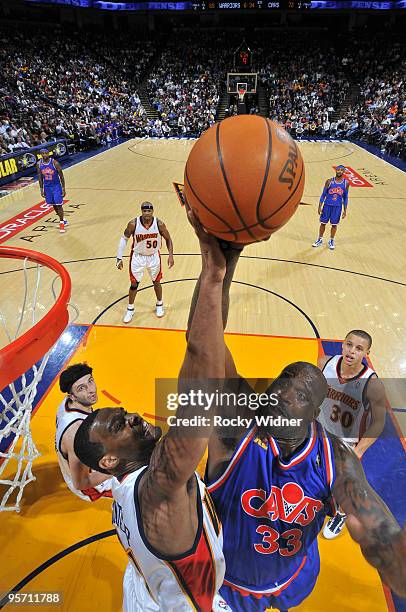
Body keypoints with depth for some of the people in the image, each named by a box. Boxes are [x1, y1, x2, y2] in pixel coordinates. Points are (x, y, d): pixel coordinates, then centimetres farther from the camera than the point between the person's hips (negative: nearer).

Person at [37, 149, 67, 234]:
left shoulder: (55, 163, -16)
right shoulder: (39, 164, -4)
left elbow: (61, 176, -11)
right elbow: (40, 177, 5)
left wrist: (63, 189, -12)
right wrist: (41, 189, 4)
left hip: (56, 186, -4)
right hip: (47, 187, 5)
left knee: (58, 205, -6)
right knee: (53, 205, 11)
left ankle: (61, 223, 4)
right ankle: (63, 220, 28)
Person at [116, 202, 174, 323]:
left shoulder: (159, 224, -19)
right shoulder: (133, 224, -21)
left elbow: (168, 239, -3)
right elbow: (124, 239, -6)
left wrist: (170, 255, -14)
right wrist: (119, 258, -9)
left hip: (154, 257, 1)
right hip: (138, 257, -1)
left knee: (156, 282, 15)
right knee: (134, 284, 6)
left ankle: (159, 304, 39)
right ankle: (130, 309, 25)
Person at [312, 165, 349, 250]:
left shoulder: (346, 183, 1)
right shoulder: (329, 181, -3)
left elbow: (345, 198, 7)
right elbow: (323, 194, 1)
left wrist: (345, 210, 3)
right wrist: (320, 206, -6)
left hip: (338, 207, 1)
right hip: (327, 205, 0)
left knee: (334, 224, 6)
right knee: (323, 223, 5)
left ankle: (331, 241, 21)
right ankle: (320, 240, 20)